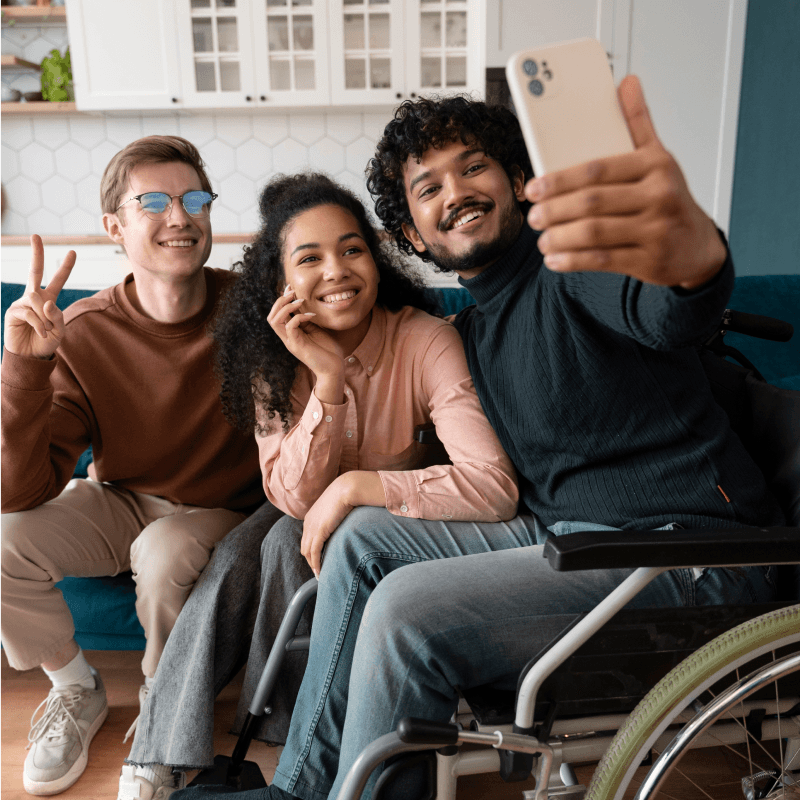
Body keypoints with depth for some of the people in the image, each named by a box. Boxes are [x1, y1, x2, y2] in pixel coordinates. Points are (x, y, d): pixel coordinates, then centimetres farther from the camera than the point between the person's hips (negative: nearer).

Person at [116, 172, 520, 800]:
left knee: (287, 541, -26)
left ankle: (285, 726, -5)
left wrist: (353, 486, -33)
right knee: (230, 560, -23)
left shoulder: (426, 340, -24)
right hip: (319, 533, 3)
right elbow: (295, 499, -22)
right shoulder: (273, 356, -13)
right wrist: (328, 378, -34)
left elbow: (495, 486, -35)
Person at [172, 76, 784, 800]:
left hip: (688, 553, -8)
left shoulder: (573, 263, -10)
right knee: (365, 539, 1)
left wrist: (694, 251, -59)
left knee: (409, 610, -23)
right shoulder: (469, 333, 15)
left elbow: (670, 315, -34)